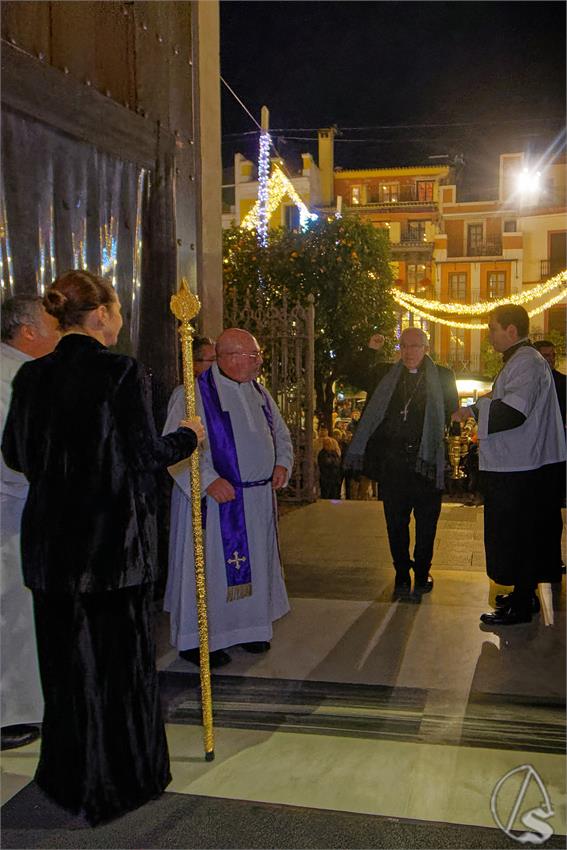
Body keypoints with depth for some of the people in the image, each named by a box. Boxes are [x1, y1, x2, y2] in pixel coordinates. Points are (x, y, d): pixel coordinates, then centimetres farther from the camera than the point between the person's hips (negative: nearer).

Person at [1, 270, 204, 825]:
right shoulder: (120, 372, -14)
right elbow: (147, 454, -14)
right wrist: (188, 436, 5)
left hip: (50, 537, 5)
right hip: (114, 536, -5)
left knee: (63, 655, 17)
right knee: (118, 656, 9)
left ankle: (67, 776, 32)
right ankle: (122, 779, 23)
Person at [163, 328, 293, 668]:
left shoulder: (259, 393, 10)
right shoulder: (194, 394, -13)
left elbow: (280, 433, 20)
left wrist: (282, 464, 2)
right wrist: (208, 481, -26)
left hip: (259, 499, 7)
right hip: (216, 500, -7)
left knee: (253, 564, 15)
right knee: (210, 567, 1)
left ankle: (248, 627, 31)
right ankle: (196, 640, 14)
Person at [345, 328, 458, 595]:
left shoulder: (442, 377, 6)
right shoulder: (385, 373, 10)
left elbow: (452, 414, 6)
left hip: (426, 460, -1)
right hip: (392, 460, 1)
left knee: (426, 521, 8)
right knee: (396, 521, 8)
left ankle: (422, 571, 23)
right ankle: (402, 573, 21)